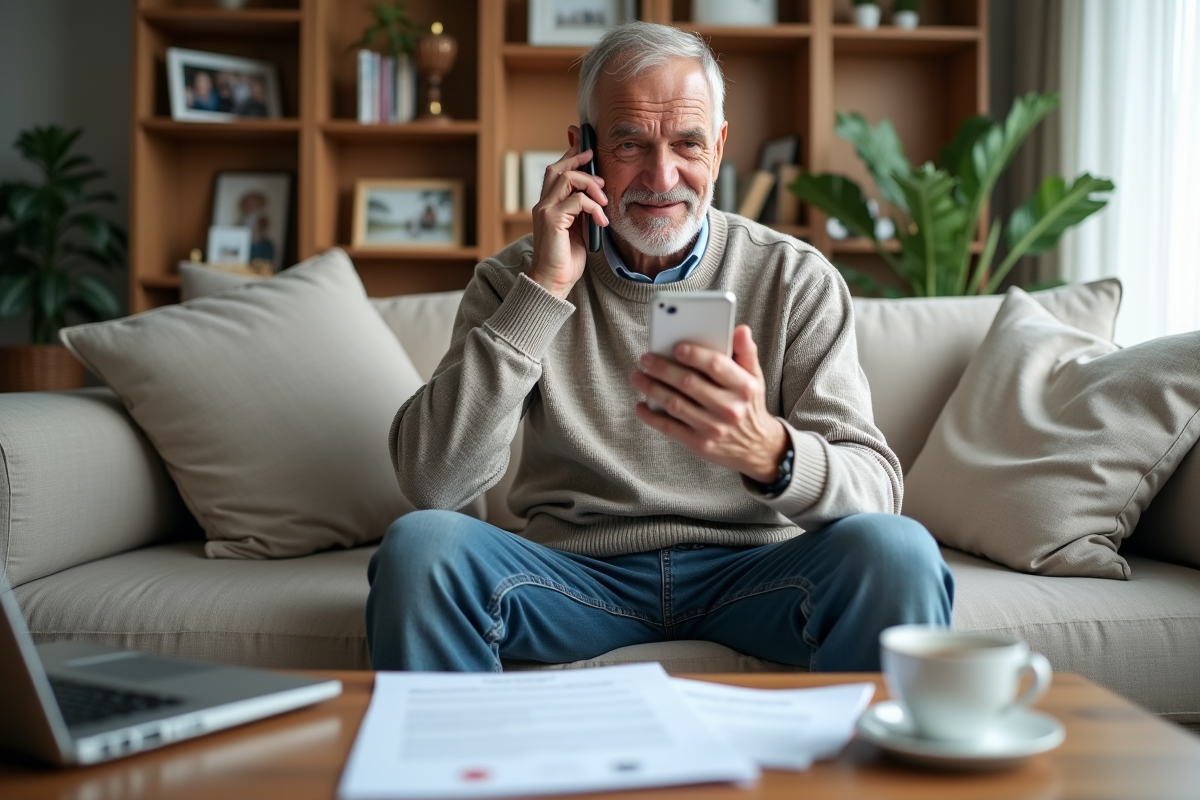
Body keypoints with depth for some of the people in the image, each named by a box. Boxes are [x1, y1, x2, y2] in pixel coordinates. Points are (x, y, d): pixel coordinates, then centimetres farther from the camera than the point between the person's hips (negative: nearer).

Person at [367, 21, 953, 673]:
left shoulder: (795, 278, 2)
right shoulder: (518, 278, 3)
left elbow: (876, 489, -9)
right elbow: (430, 483, -11)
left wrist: (768, 451, -34)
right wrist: (543, 291, -15)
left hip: (749, 571, 0)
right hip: (577, 571, 1)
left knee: (896, 551, -29)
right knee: (418, 543, -27)